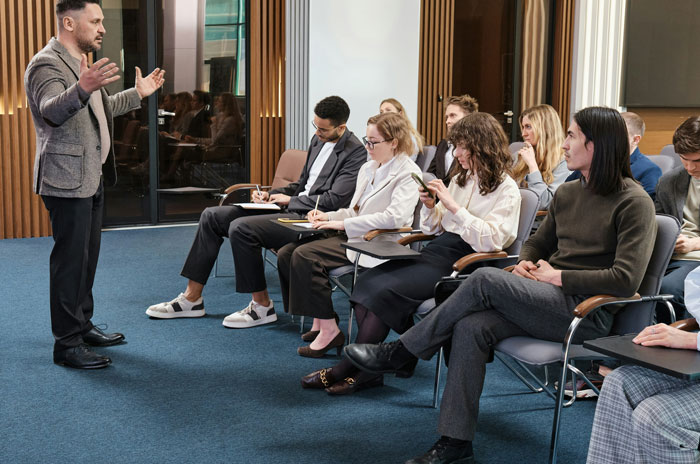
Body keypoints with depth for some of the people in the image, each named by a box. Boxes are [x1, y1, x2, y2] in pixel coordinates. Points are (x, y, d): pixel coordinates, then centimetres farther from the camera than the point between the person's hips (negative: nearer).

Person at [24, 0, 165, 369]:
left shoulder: (80, 62, 17)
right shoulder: (47, 63, -16)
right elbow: (52, 110, -34)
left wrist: (138, 93, 32)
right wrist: (82, 89, -52)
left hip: (90, 178, 10)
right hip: (67, 181, -10)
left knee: (87, 257, 17)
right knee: (70, 261, -5)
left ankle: (82, 327, 30)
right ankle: (67, 344, 2)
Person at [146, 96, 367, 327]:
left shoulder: (355, 152, -13)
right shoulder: (319, 139, 14)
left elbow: (334, 200, -20)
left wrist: (290, 200, -10)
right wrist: (271, 195, 8)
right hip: (292, 209, 10)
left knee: (241, 228, -27)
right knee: (212, 216, 2)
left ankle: (263, 306, -11)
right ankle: (192, 299, 5)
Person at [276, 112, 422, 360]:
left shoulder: (408, 174, -10)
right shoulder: (368, 168, 17)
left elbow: (395, 217, -24)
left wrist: (343, 224, -21)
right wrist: (329, 217, 3)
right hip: (354, 237, 9)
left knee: (305, 255, -25)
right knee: (286, 253, -6)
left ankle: (329, 330, -16)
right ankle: (319, 321, 2)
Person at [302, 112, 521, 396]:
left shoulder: (506, 190, -4)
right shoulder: (460, 179, 18)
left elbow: (490, 240, -17)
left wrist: (453, 206, -18)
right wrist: (430, 207, 2)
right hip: (437, 250, 8)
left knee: (385, 289, -25)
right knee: (367, 280, -16)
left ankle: (346, 370, -14)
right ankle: (367, 369, -17)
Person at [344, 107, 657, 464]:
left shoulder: (633, 203, -8)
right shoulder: (566, 193, 15)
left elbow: (626, 279, -17)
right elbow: (536, 244, 27)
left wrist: (557, 276, -13)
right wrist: (525, 263, 3)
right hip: (550, 300, 7)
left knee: (485, 279, -24)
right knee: (470, 327, -21)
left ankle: (400, 353, -9)